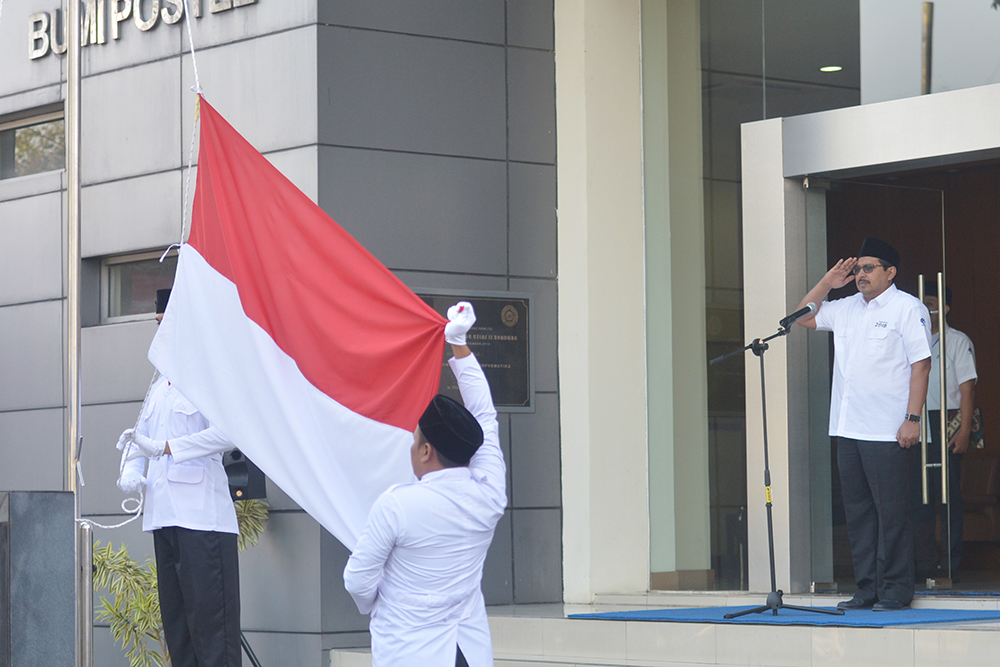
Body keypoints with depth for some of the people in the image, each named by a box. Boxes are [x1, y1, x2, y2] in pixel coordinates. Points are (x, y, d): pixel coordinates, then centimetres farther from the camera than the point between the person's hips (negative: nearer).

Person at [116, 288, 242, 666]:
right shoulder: (160, 386, 22)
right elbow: (141, 436, 27)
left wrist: (164, 447, -21)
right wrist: (131, 470, 5)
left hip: (202, 518, -9)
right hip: (164, 517, 9)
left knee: (211, 622, -11)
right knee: (175, 620, 10)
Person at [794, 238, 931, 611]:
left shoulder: (907, 308, -3)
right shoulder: (846, 308, 16)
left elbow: (921, 365, -8)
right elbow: (805, 317, 27)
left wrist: (913, 418, -15)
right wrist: (828, 283, 13)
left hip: (888, 432, -7)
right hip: (848, 427, 7)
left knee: (891, 511, -4)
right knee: (858, 510, 8)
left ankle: (895, 591, 1)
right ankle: (867, 590, 14)